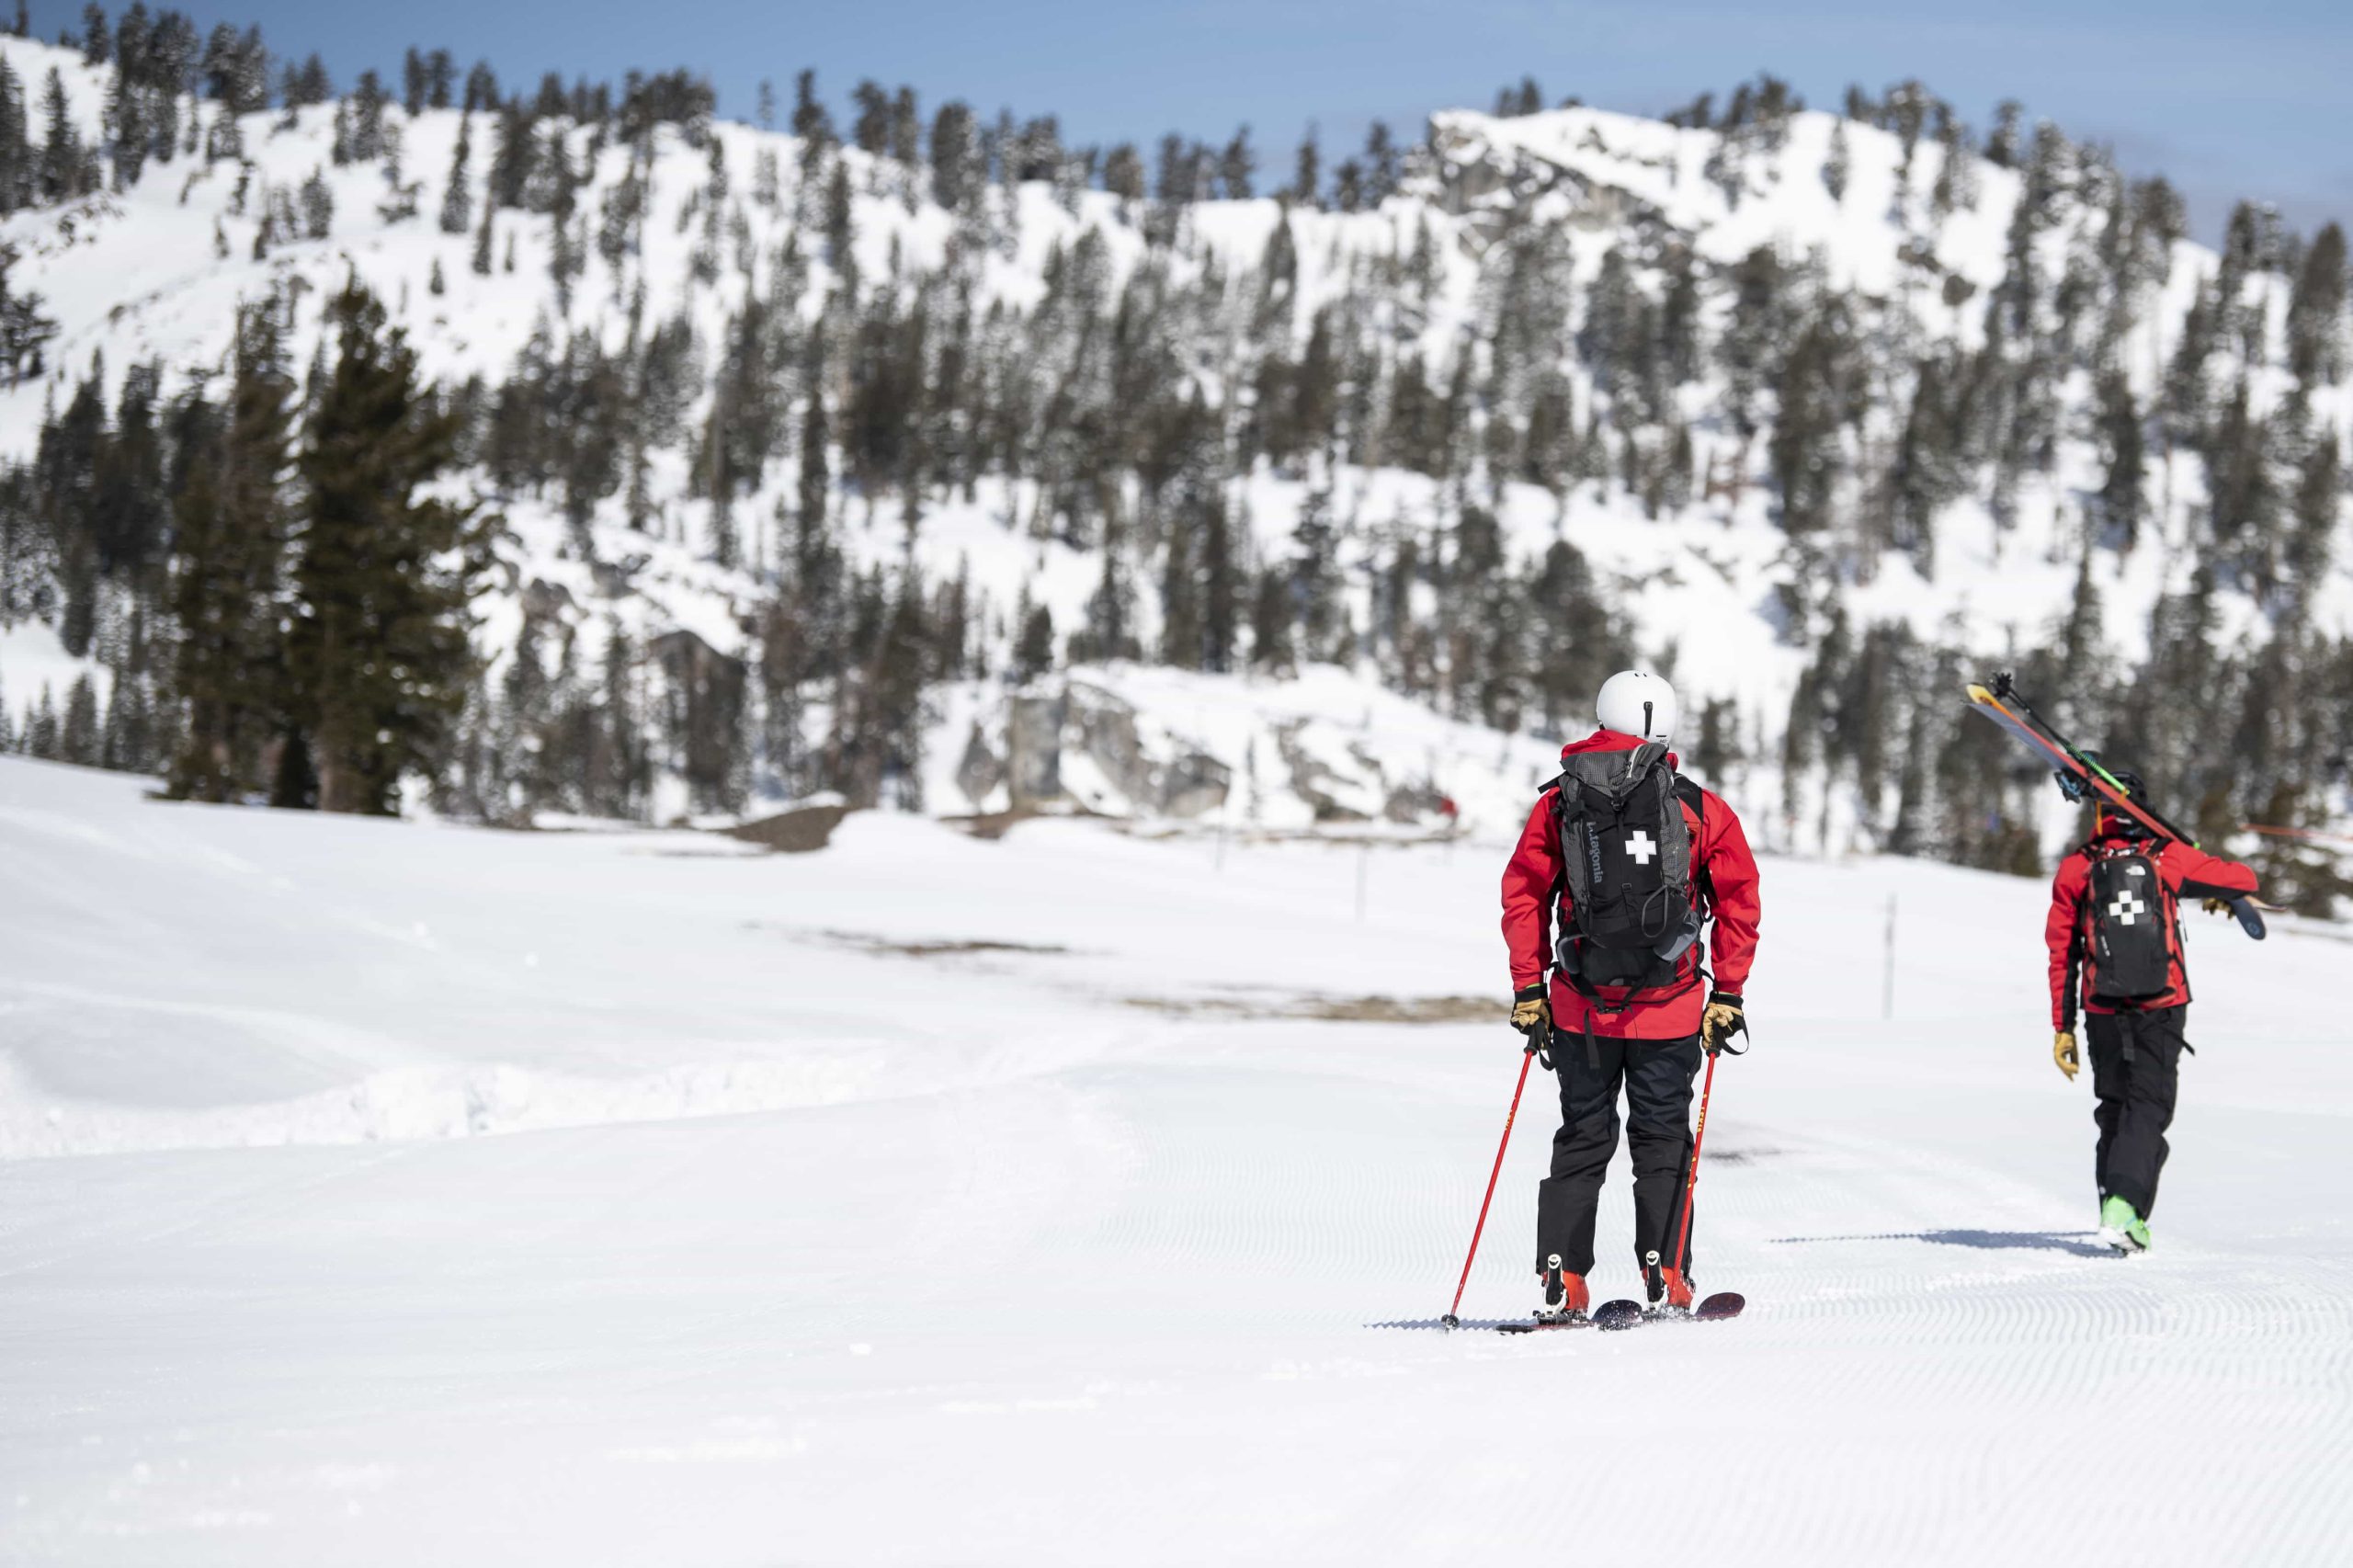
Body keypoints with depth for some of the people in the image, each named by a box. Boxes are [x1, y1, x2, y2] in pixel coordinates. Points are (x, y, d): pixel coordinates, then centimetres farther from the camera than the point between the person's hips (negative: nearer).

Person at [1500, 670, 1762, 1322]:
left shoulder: (1558, 803, 3)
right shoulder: (1700, 808, -1)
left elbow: (1524, 896, 4)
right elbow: (1739, 901, 0)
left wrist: (1529, 988, 9)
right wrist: (1727, 993, 8)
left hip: (1581, 1007, 1)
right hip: (1670, 1008, -1)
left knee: (1582, 1140, 11)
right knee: (1662, 1140, 9)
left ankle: (1561, 1283, 5)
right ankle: (1665, 1278, 3)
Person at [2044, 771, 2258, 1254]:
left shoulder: (2075, 870, 3)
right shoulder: (2170, 857, 0)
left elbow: (2061, 956, 5)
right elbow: (2243, 879, 8)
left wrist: (2062, 1028, 11)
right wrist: (2222, 897, 33)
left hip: (2103, 1014, 2)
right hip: (2163, 1009, -2)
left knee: (2113, 1110, 17)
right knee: (2148, 1109, -3)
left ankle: (2116, 1206, 13)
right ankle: (2125, 1205, -22)